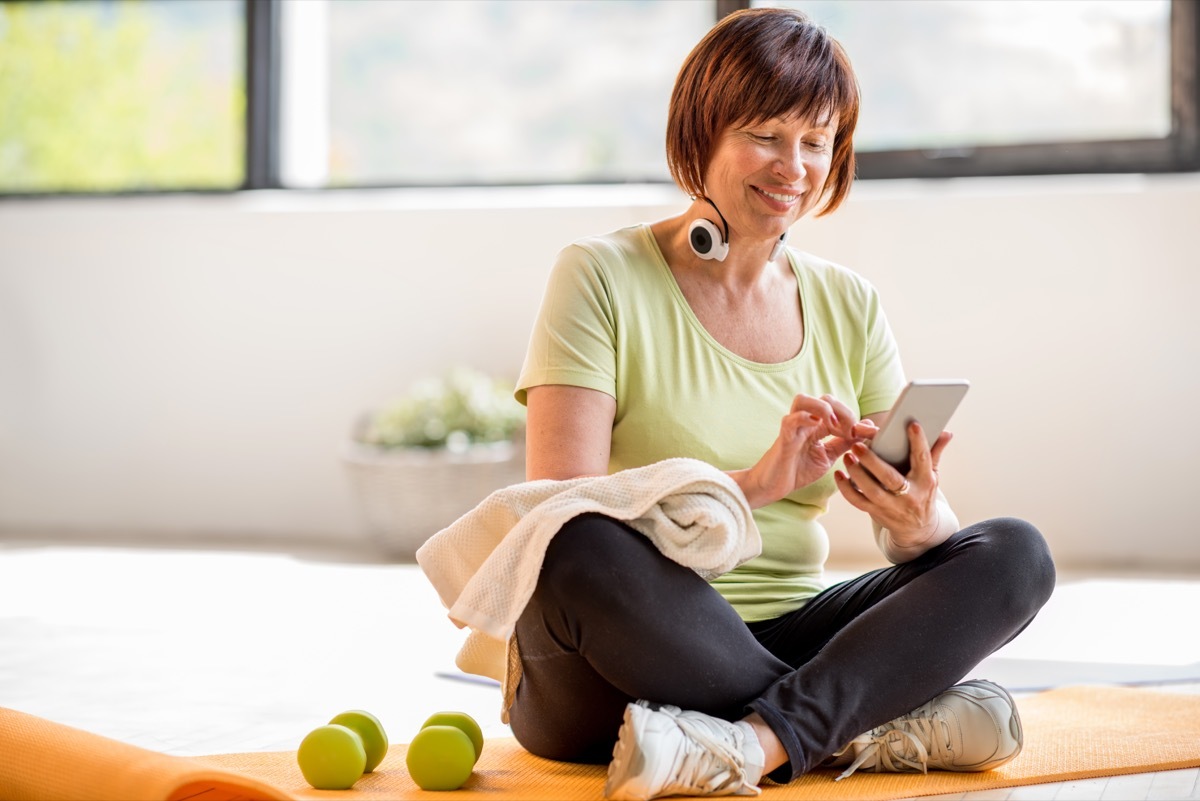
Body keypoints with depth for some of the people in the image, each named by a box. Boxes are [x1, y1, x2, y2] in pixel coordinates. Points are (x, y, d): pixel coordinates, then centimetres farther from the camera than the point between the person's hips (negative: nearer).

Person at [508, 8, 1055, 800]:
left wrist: (918, 519, -19)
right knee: (579, 549, -37)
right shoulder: (602, 277, -2)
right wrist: (752, 485, -26)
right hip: (617, 669, -4)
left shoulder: (850, 306, 12)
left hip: (782, 643, 4)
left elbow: (919, 523, 6)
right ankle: (878, 728, -24)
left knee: (1016, 553, -15)